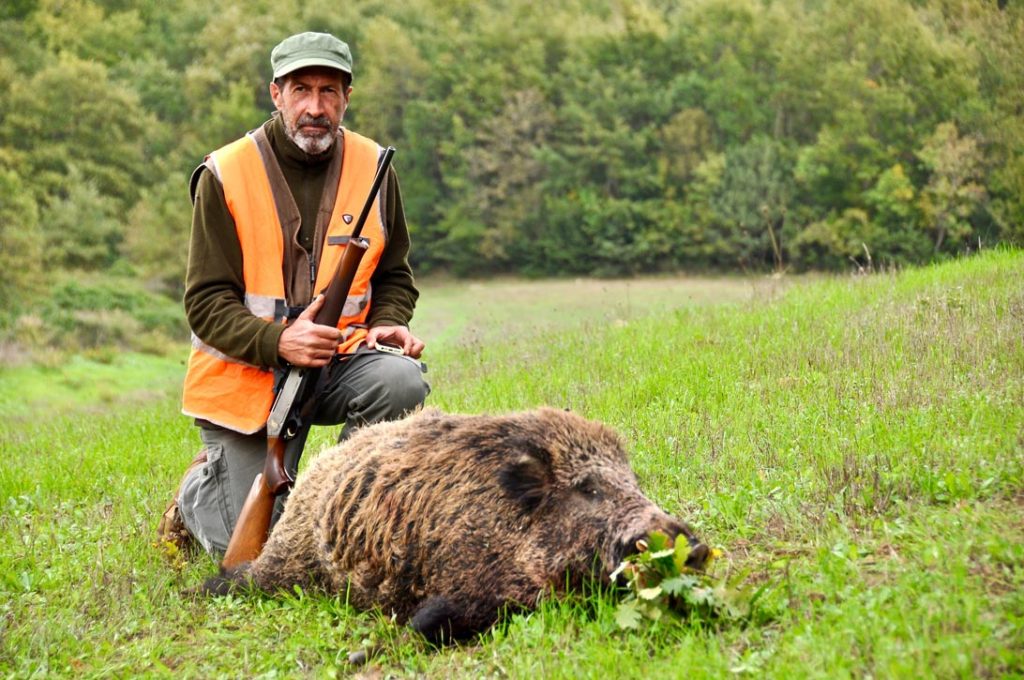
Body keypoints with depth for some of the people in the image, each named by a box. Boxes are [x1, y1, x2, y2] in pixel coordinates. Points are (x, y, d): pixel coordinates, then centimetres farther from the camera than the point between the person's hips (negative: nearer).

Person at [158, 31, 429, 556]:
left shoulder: (373, 167, 1)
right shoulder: (226, 175, -10)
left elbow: (393, 276, 12)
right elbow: (206, 303, -12)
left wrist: (388, 324, -11)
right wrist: (278, 342, -30)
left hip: (338, 361, 3)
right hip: (246, 379, -3)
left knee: (401, 381, -30)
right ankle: (199, 489, 30)